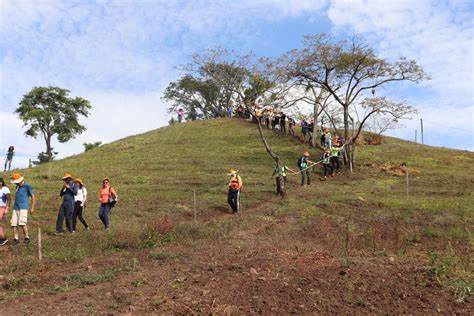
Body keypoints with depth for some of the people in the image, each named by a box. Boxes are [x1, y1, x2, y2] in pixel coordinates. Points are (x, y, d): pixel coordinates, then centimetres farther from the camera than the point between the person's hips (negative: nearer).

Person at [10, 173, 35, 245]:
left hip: (23, 207, -7)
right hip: (15, 208, 7)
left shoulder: (27, 186, -4)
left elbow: (33, 196, -2)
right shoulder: (17, 186, 15)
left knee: (22, 223, -16)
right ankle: (16, 239, 8)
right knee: (14, 224, 0)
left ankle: (27, 238, -2)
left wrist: (32, 208, -4)